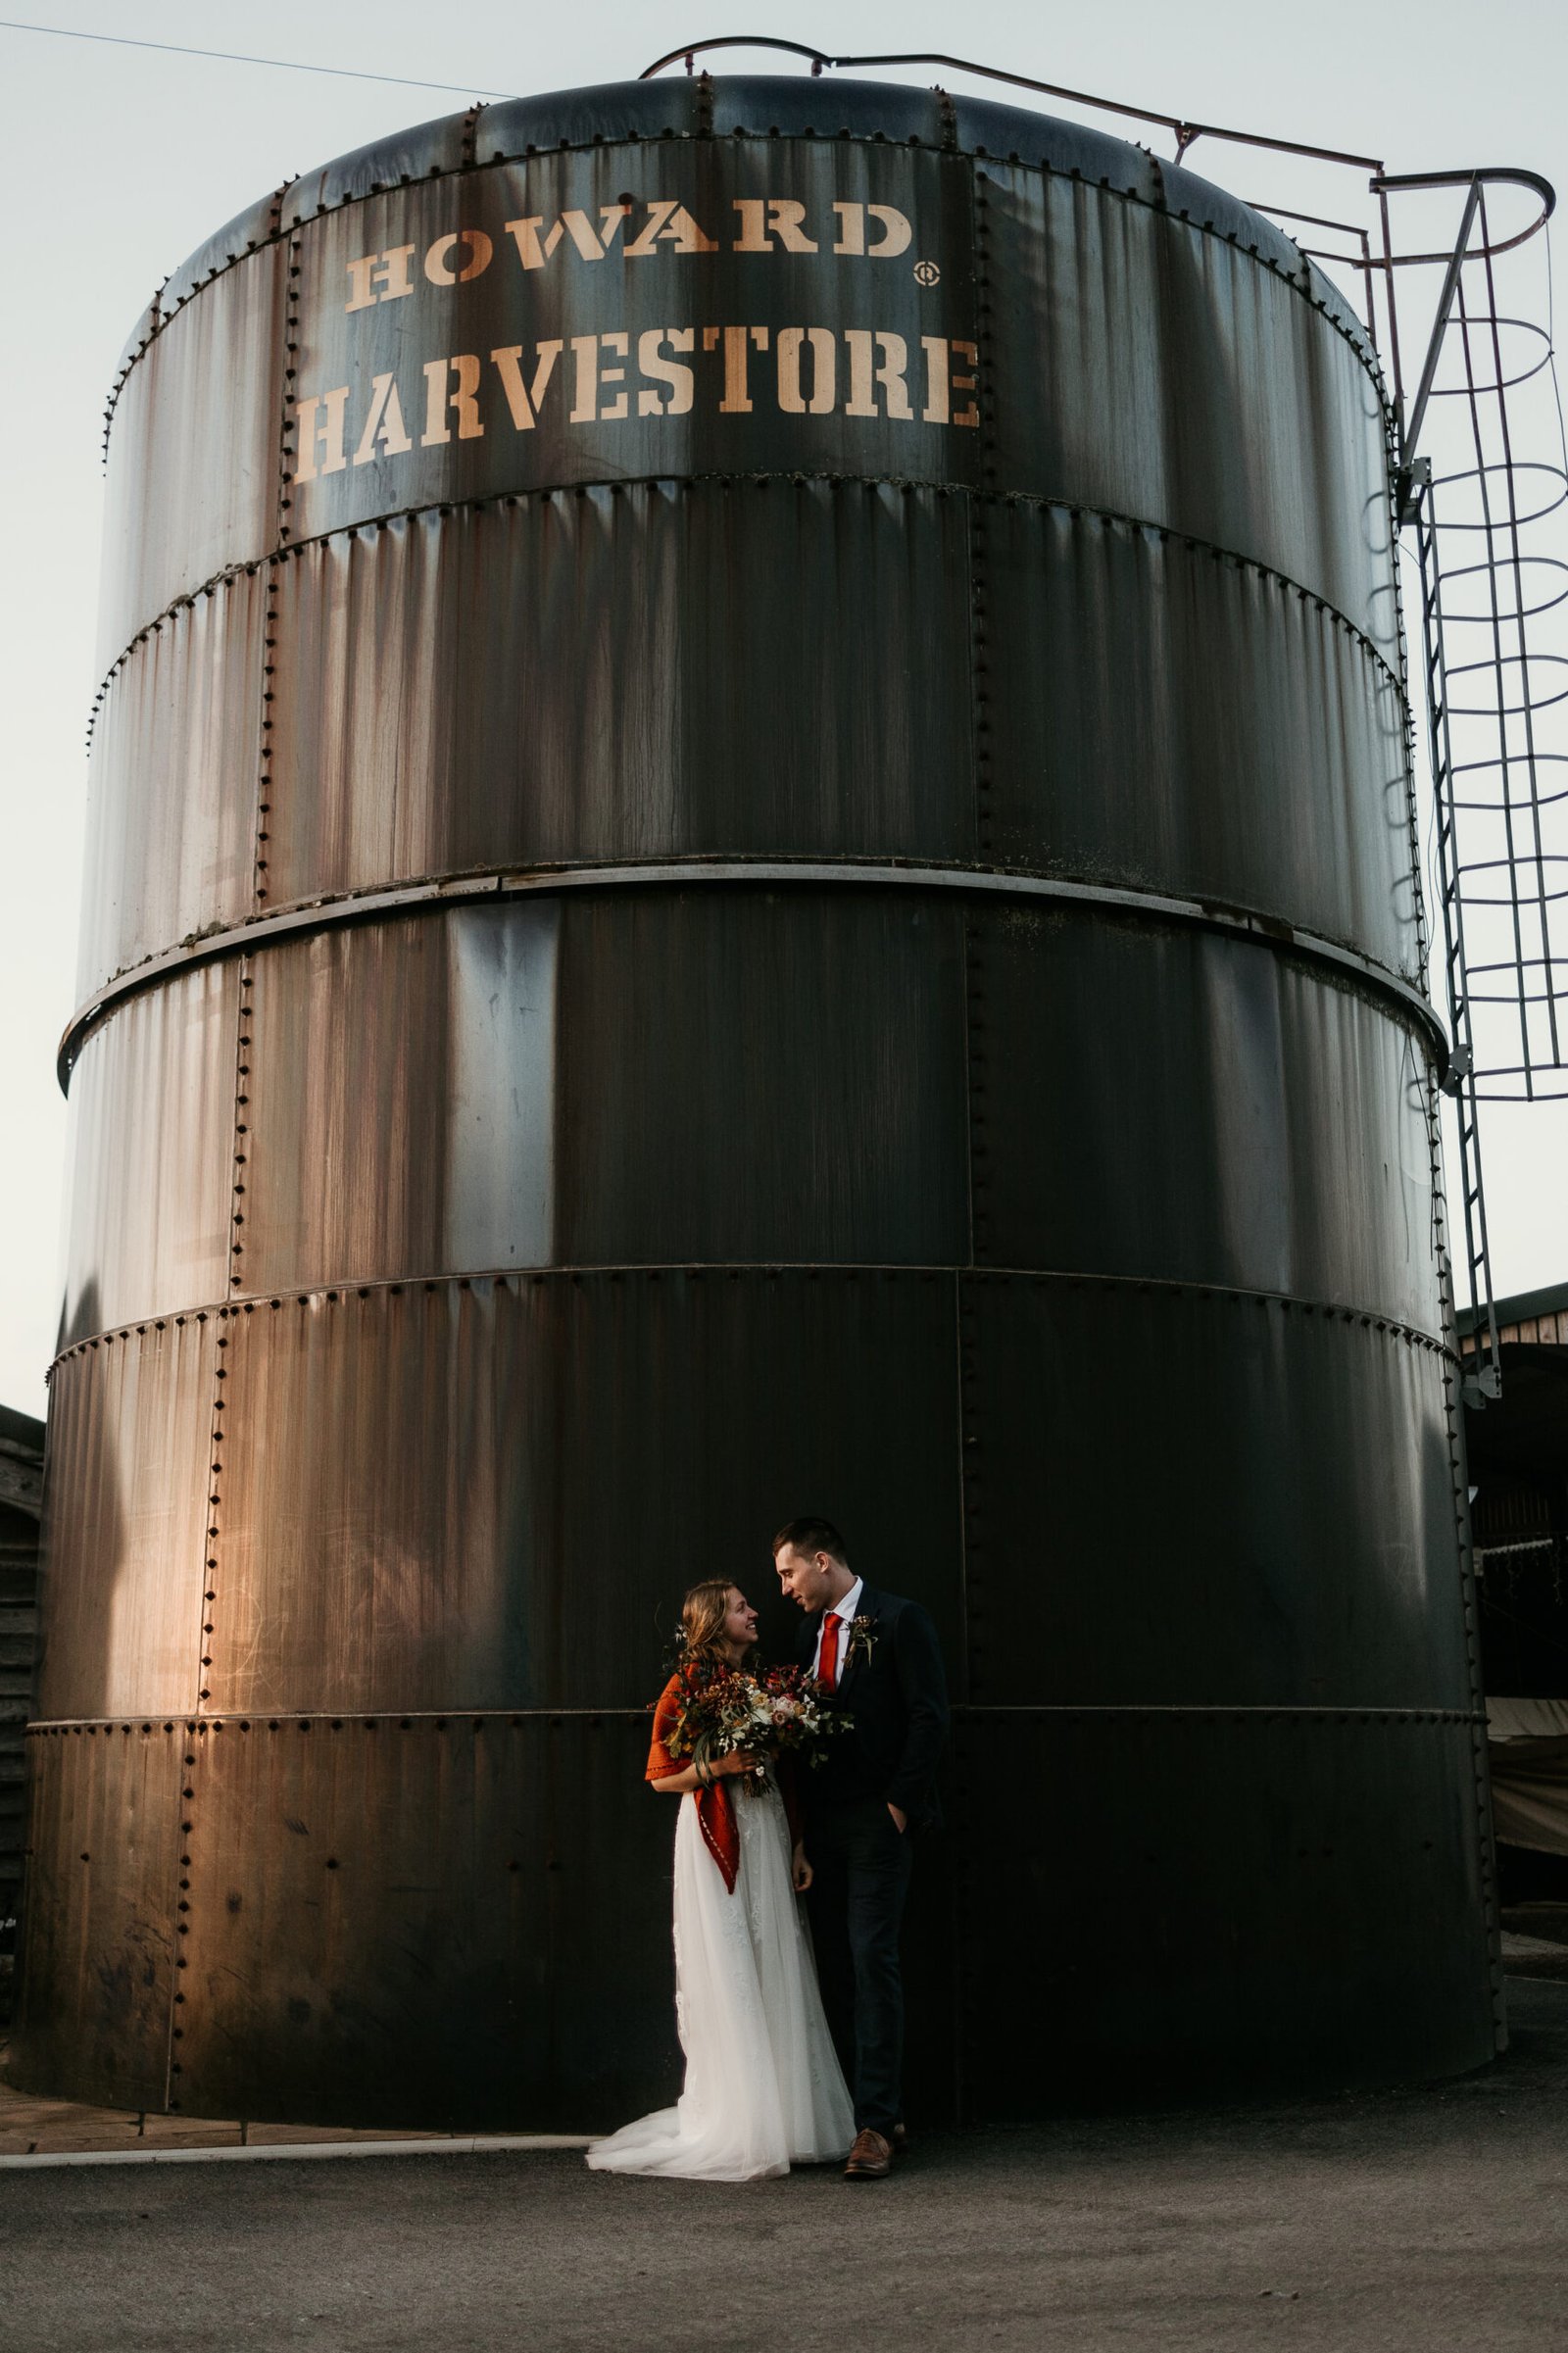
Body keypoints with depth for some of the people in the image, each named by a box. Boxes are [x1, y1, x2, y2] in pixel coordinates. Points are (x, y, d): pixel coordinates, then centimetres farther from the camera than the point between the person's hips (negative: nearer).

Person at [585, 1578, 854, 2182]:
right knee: (726, 1979, -4)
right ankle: (736, 2127, 3)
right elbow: (661, 1778, -3)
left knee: (776, 1977, 5)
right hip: (712, 1838, -5)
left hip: (767, 1835, 5)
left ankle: (785, 2120, 12)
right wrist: (717, 1766, -18)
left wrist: (798, 1845, 8)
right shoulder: (685, 1687, -4)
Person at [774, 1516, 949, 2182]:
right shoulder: (811, 1629, 16)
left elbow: (929, 1716, -9)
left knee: (872, 1960, -10)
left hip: (878, 1820, -7)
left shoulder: (899, 1620, -5)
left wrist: (899, 1802, -12)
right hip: (824, 1823, 7)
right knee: (836, 1967, 6)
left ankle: (876, 2125, -8)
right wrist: (806, 1815, 7)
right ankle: (870, 2108, 13)